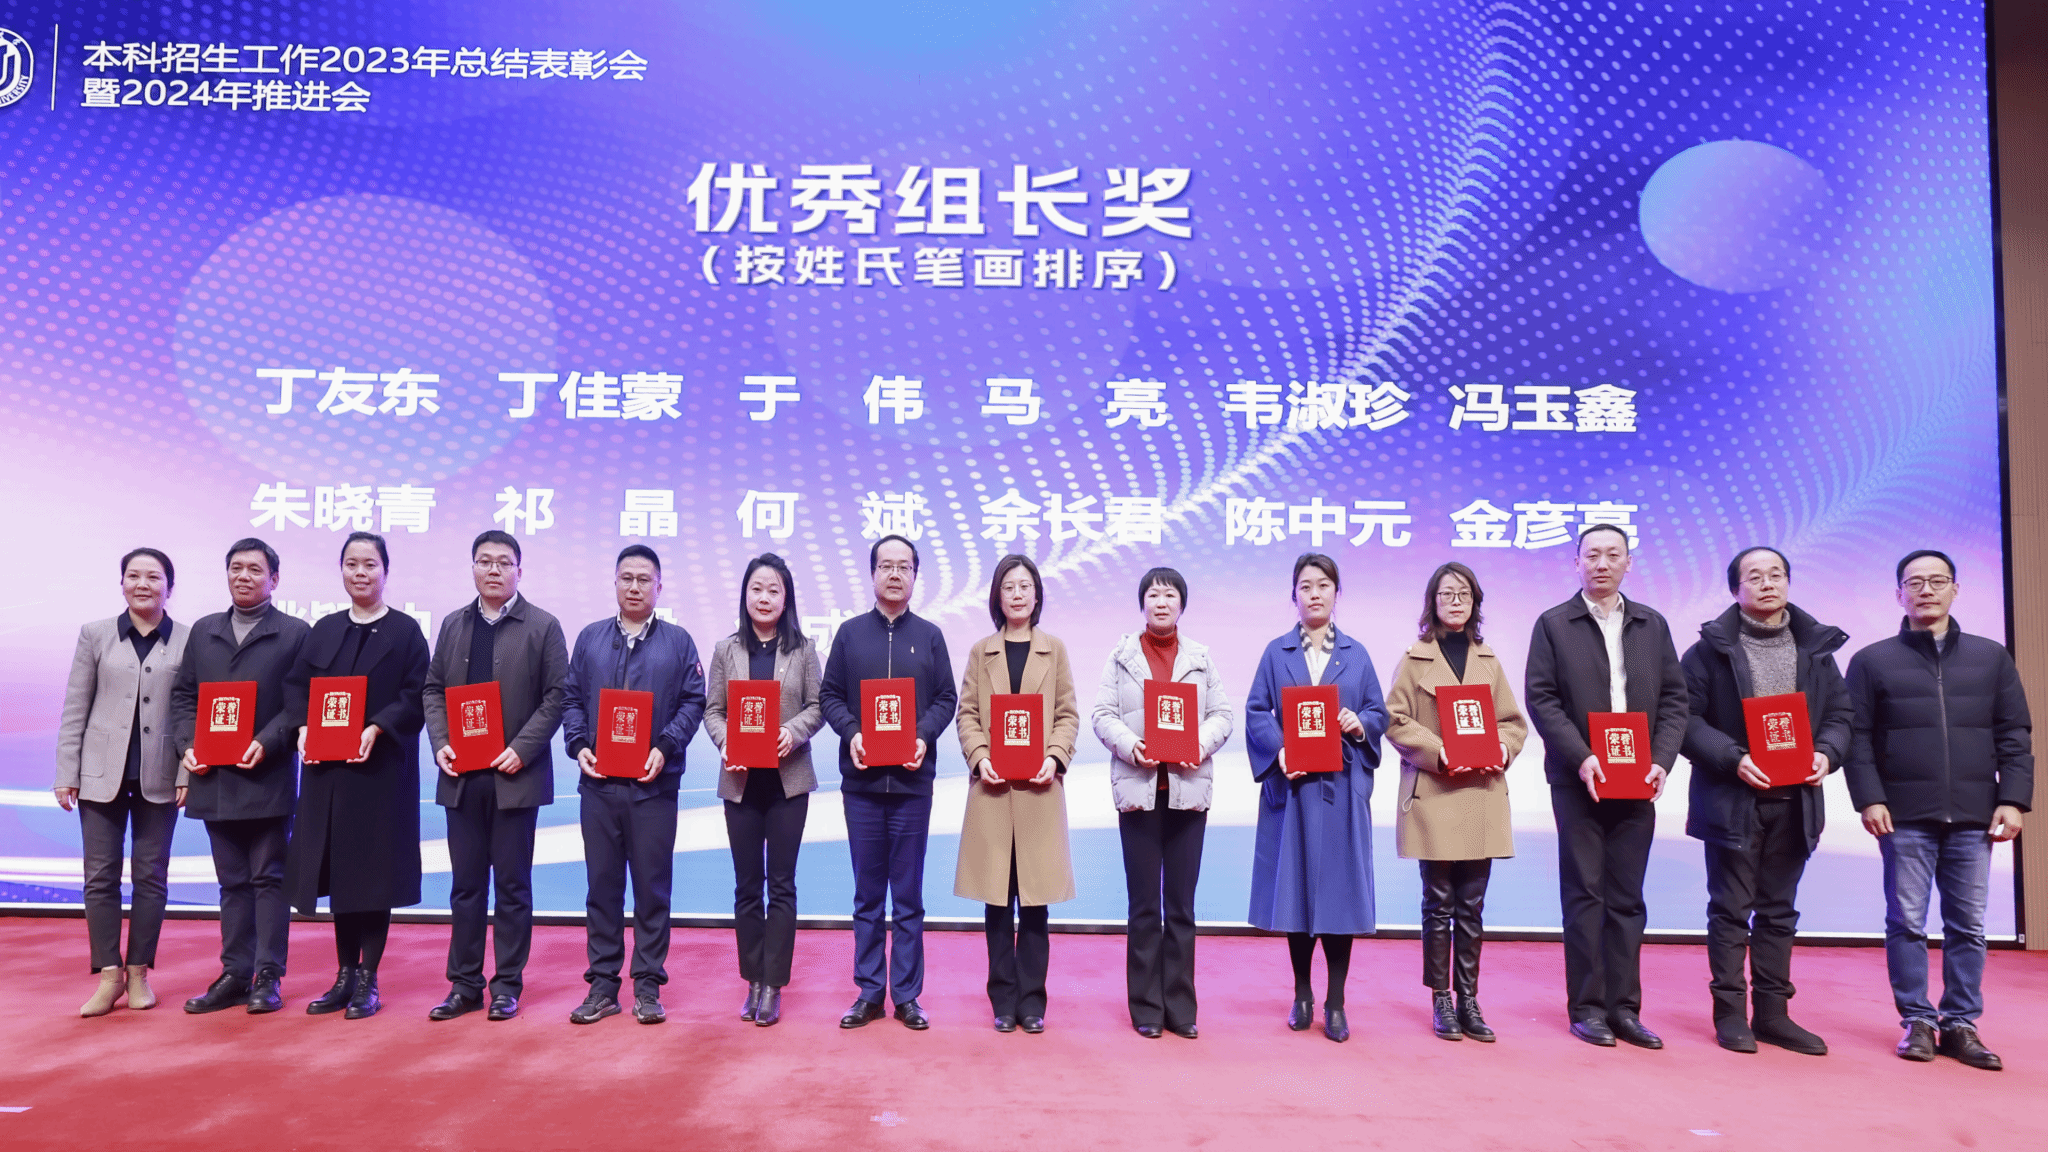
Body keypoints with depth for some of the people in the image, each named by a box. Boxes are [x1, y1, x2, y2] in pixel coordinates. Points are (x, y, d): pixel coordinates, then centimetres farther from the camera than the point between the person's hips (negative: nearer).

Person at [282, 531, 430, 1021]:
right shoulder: (324, 630, 13)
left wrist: (376, 729, -21)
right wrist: (303, 727, -7)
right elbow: (295, 685, 11)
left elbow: (416, 697, -7)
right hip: (326, 769, 4)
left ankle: (368, 979, 8)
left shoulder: (406, 631, 0)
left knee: (375, 869, -1)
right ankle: (345, 975, 18)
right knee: (336, 868, 8)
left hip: (381, 769, -4)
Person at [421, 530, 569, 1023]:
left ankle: (507, 985, 13)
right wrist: (440, 742, -4)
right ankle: (464, 985, 18)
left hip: (515, 775, -4)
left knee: (512, 885, 4)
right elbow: (433, 689, 11)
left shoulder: (543, 626, -1)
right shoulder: (453, 625, 12)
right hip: (462, 775, 4)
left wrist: (522, 749, -14)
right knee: (465, 884, 9)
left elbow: (556, 695, -5)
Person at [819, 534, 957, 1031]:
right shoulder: (850, 633, 8)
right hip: (861, 780, 1)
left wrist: (925, 735, -13)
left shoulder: (929, 636, 7)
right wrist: (851, 733, -12)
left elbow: (946, 698, 5)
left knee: (909, 896, 5)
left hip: (912, 780, 0)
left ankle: (907, 994, 13)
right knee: (867, 895, 8)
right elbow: (829, 694, 6)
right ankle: (868, 992, 17)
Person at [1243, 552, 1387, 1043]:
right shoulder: (1276, 653, 8)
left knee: (1339, 888, -2)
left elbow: (1380, 713, 8)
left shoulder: (1356, 655, 11)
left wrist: (1359, 723, -14)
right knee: (1295, 887, 3)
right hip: (1290, 784, 0)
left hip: (1342, 787, 0)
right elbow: (1255, 712, 1)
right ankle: (1302, 993, 18)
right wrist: (1279, 749, -15)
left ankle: (1336, 1002, 7)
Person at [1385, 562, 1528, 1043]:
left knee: (1472, 906, 7)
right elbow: (1395, 720, -3)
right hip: (1434, 796, -3)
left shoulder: (1490, 662, 14)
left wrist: (1501, 750, -7)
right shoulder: (1415, 659, 3)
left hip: (1482, 797, 3)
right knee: (1439, 904, 2)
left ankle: (1469, 999, 15)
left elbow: (1513, 721, 14)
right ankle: (1441, 1000, 12)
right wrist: (1438, 752, -15)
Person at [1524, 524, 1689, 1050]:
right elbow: (1541, 698, -5)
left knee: (1627, 898, 7)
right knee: (1584, 895, 2)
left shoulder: (1652, 625, 12)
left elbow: (1675, 699, 8)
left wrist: (1662, 760, -6)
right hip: (1578, 781, -3)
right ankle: (1587, 1007, 9)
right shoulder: (1553, 624, 2)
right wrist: (1581, 757, -16)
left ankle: (1624, 1007, 14)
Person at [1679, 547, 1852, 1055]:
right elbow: (1688, 717, -7)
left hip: (1795, 799, 4)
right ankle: (1730, 1013, 9)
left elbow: (1840, 713, 11)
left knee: (1779, 910, 12)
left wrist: (1826, 753, -9)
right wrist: (1733, 758, -19)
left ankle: (1773, 1013, 20)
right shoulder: (1711, 649, -3)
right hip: (1733, 797, -4)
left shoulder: (1816, 647, 10)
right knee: (1731, 909, 2)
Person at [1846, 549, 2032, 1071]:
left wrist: (2013, 799, -1)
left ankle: (1961, 1023, 14)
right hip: (1905, 816, -2)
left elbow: (2015, 734, 9)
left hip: (1973, 815, 2)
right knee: (1907, 923, 1)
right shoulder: (1872, 661, 5)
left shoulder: (1992, 657, 11)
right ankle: (1917, 1021, 9)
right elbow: (1857, 737, 1)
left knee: (1968, 925, 5)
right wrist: (1869, 799, -9)